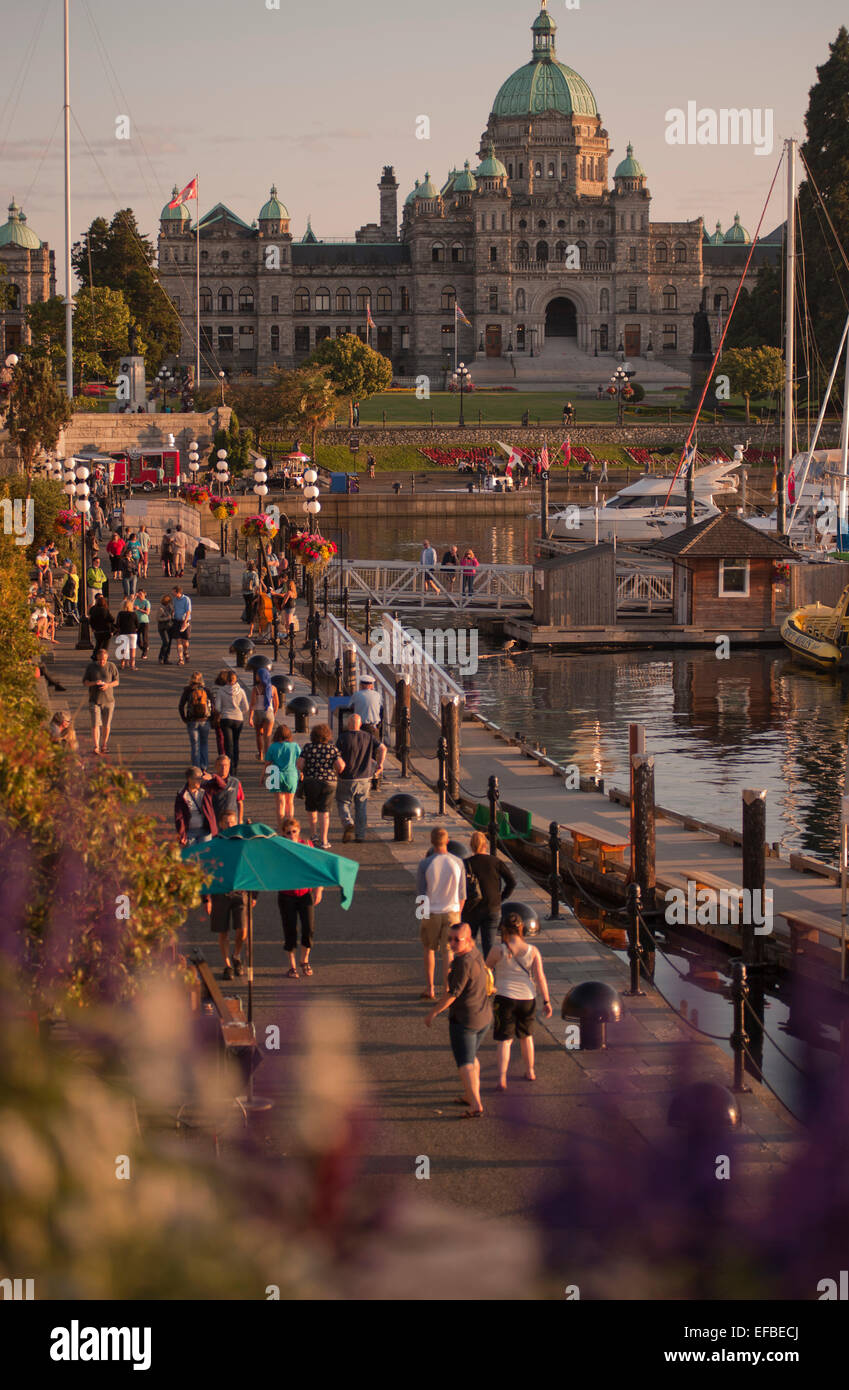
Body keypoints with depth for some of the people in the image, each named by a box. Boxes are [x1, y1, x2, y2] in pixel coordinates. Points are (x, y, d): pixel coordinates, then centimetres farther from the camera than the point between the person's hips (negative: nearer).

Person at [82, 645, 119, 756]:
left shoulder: (111, 666, 0)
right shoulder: (90, 667, -1)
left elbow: (116, 681, 3)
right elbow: (85, 682, 3)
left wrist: (108, 685, -17)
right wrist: (94, 683, -18)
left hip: (108, 700, 1)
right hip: (95, 700, -1)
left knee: (106, 725, 8)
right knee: (95, 724, -12)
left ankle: (104, 745, 25)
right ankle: (96, 747, -14)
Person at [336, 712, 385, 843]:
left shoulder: (344, 738, -9)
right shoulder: (368, 737, 2)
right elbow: (382, 748, -6)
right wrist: (380, 765, 1)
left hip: (347, 778, -3)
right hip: (365, 778, 3)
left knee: (343, 803, 13)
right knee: (361, 807, 12)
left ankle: (348, 823, -13)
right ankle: (360, 835, 13)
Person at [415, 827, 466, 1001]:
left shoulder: (425, 864, -12)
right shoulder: (458, 863, -6)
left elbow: (420, 894, -8)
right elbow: (462, 893, 0)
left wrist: (422, 913, 8)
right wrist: (459, 913, 14)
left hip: (431, 914, -1)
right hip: (451, 911, 1)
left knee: (429, 949, 18)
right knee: (447, 952, 5)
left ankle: (429, 988, 18)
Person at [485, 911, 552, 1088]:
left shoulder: (498, 950, -11)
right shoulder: (532, 951, -5)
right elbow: (540, 977, -6)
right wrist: (546, 1001, -1)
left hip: (505, 997, -3)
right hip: (527, 998, 3)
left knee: (505, 1040, 0)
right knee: (526, 1035, 24)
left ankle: (502, 1079, -12)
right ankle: (530, 1072, 36)